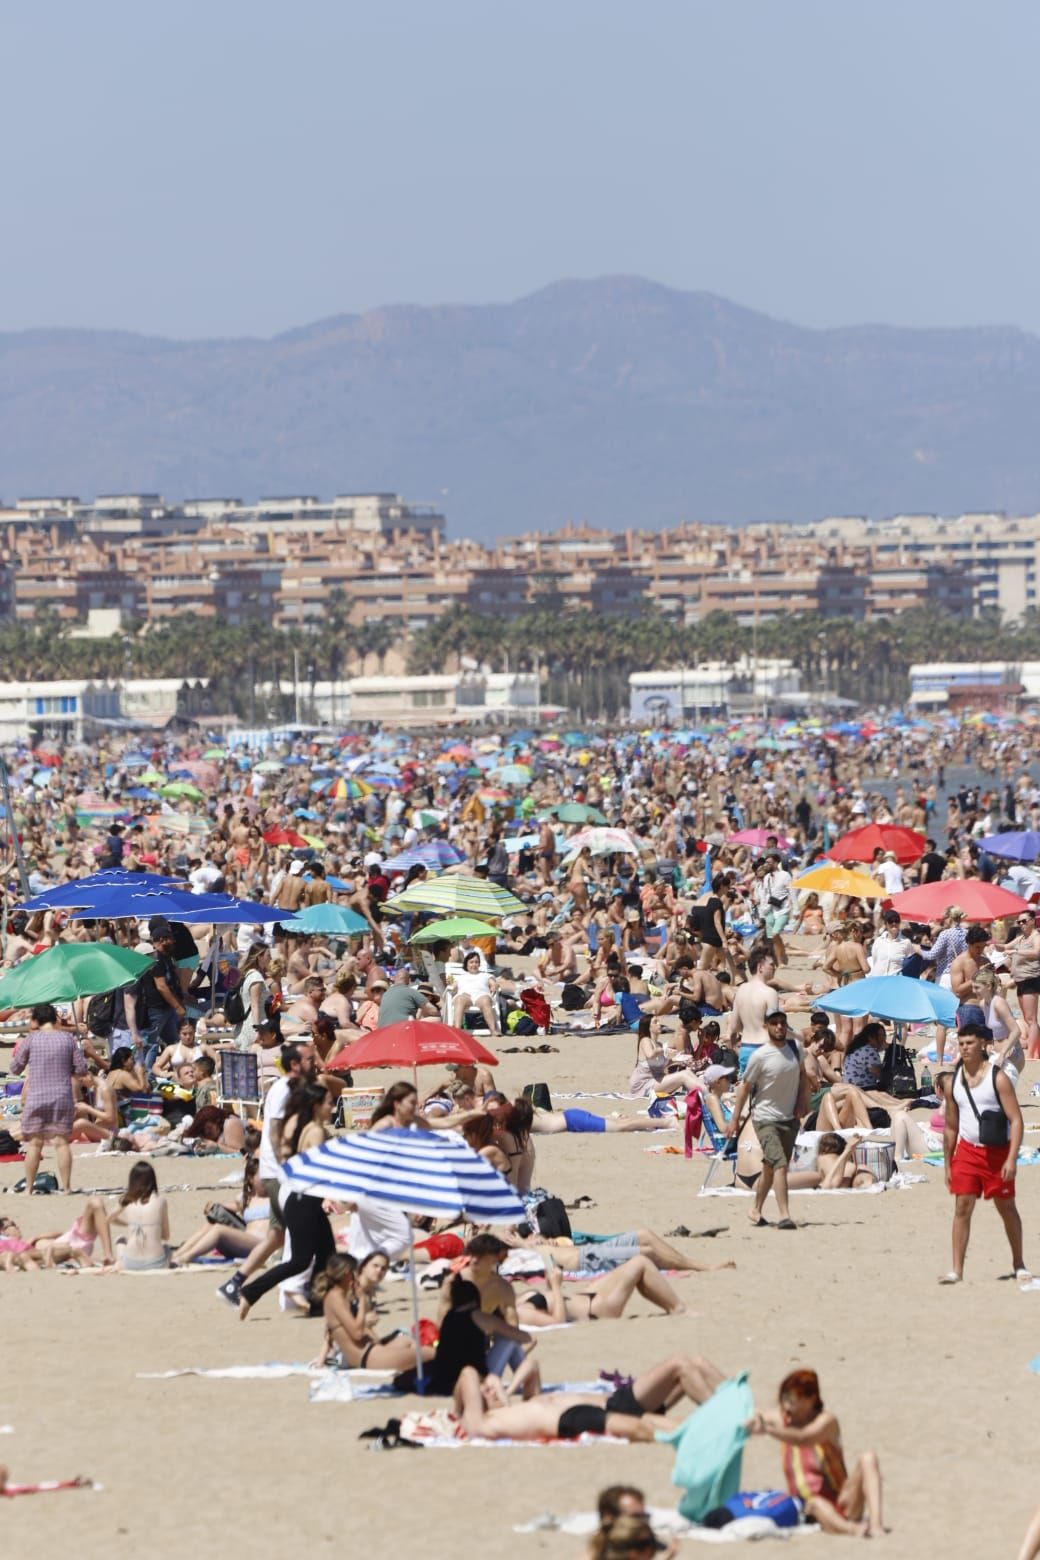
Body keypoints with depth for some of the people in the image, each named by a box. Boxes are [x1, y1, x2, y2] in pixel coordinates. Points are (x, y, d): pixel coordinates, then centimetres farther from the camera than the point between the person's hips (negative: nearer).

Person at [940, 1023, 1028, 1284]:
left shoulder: (998, 1078, -10)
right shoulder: (954, 1083, 5)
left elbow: (1016, 1120, -13)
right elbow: (950, 1127, 14)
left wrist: (1012, 1159, -22)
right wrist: (947, 1164, 11)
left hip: (997, 1152, -3)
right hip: (967, 1150, 3)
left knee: (1006, 1208, 9)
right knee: (962, 1207, -6)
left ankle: (1018, 1263, 25)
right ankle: (956, 1270, -8)